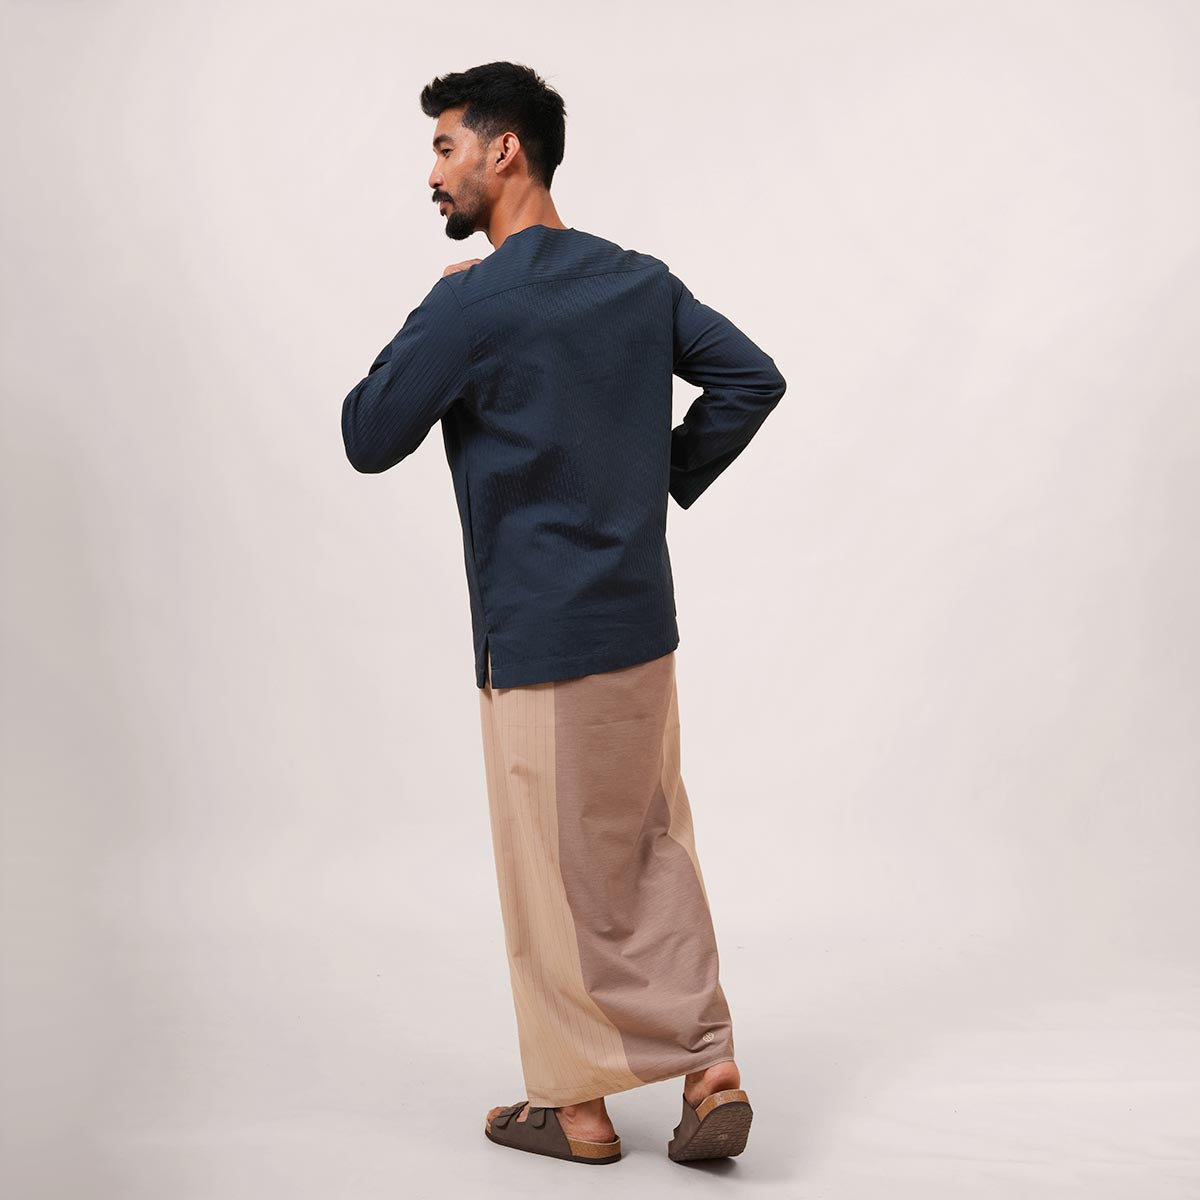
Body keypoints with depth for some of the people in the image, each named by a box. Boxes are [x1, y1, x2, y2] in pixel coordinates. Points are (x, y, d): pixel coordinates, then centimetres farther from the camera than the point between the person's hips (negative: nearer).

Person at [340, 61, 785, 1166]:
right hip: (644, 619, 7)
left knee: (558, 875, 7)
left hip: (540, 638, -6)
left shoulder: (471, 303, -16)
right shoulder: (639, 279, 5)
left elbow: (369, 440, -6)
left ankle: (575, 1105, 21)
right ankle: (712, 1071, 14)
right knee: (657, 849, 15)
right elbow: (753, 377, 9)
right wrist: (670, 480, 12)